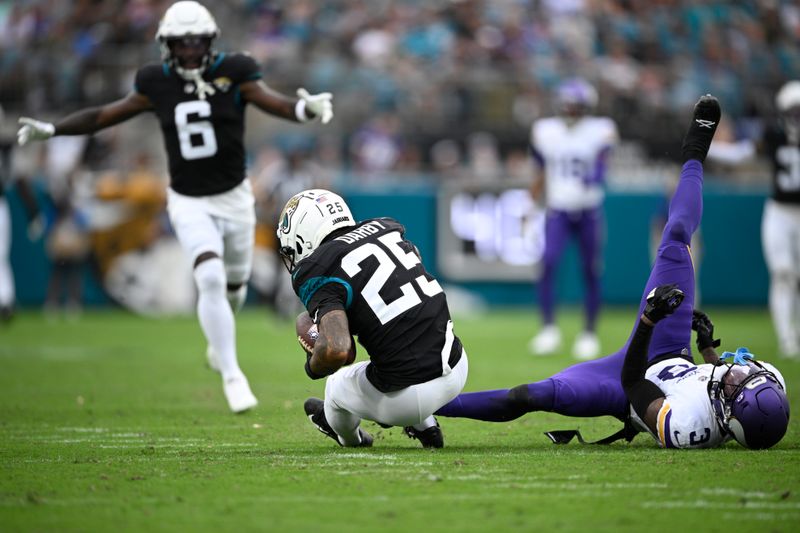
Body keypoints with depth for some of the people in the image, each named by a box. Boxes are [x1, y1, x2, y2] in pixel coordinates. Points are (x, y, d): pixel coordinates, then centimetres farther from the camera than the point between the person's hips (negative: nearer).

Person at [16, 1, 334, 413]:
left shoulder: (234, 75, -9)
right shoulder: (159, 85, -4)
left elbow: (279, 104, -21)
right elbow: (106, 116, 4)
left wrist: (309, 108, -42)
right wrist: (51, 130, -1)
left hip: (234, 197, 1)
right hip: (189, 204, -1)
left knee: (234, 286, 17)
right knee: (211, 278, -22)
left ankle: (219, 335, 52)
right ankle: (231, 375, -16)